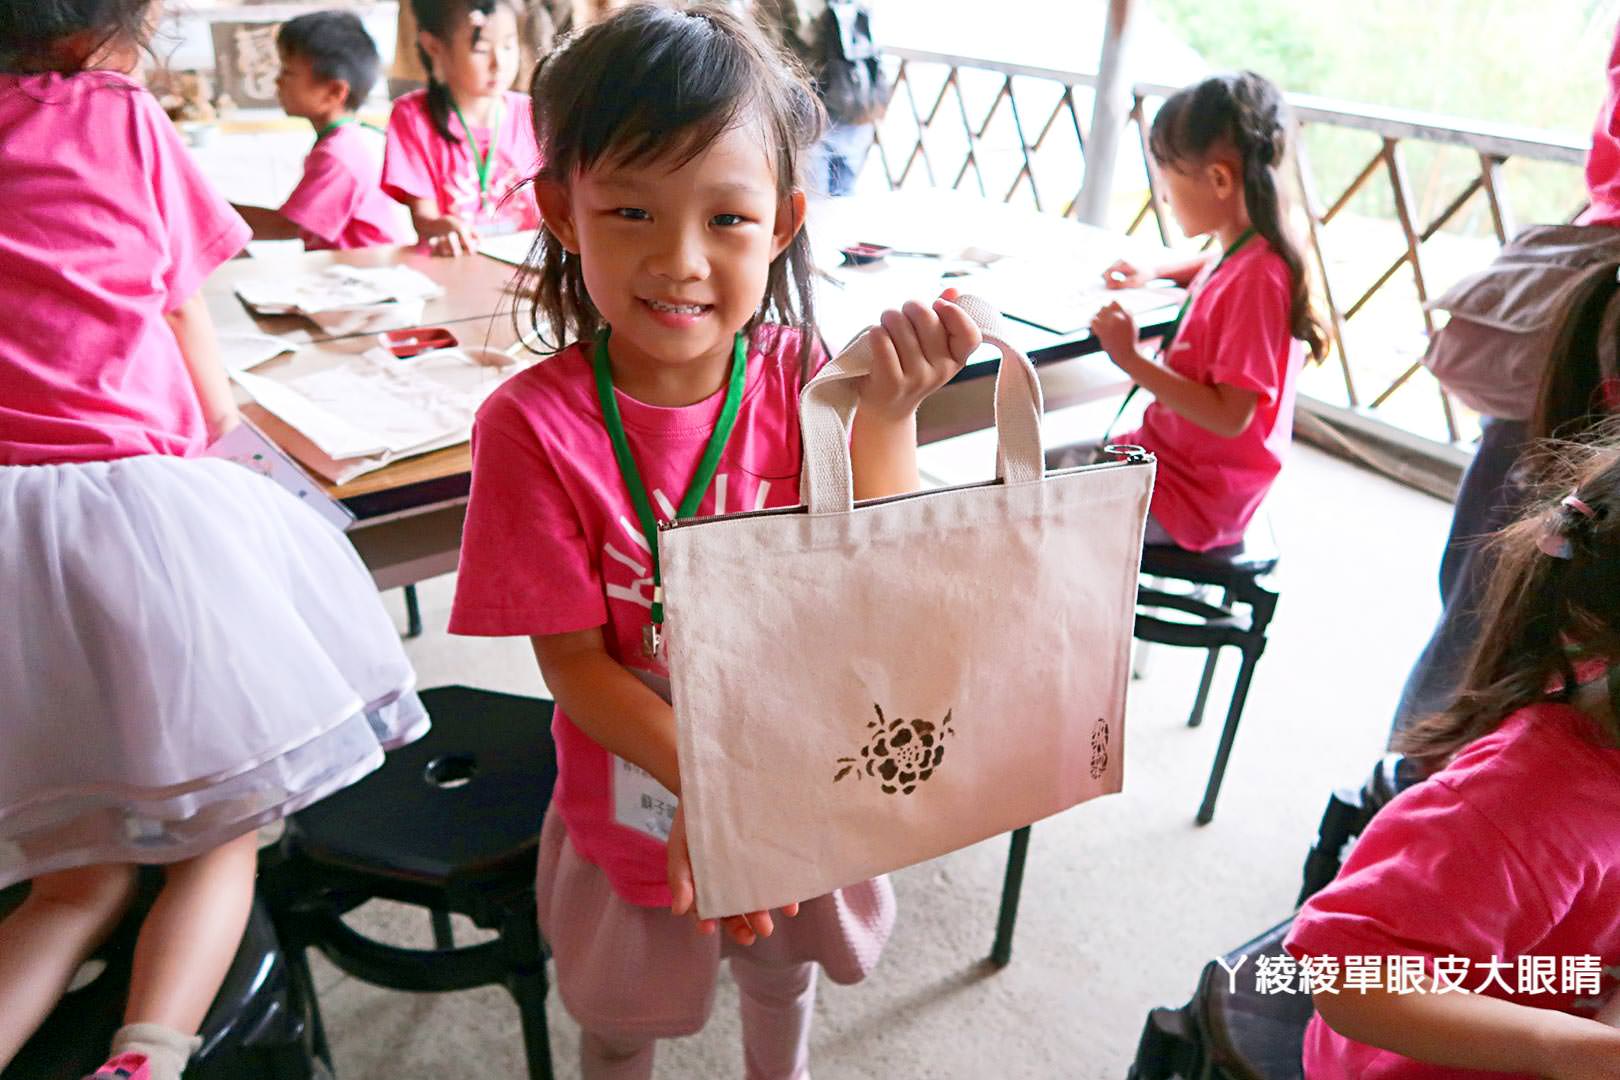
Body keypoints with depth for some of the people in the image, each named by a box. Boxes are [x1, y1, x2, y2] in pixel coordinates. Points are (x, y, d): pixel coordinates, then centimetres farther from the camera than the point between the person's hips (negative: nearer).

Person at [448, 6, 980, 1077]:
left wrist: (887, 413, -34)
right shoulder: (533, 424, -25)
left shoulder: (800, 377, -17)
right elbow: (573, 659, -20)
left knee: (785, 973, 33)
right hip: (640, 801, -2)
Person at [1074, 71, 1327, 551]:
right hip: (1170, 451, 10)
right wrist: (1155, 271, 14)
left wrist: (1132, 360, -26)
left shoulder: (1256, 277, -24)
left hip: (1191, 494, -10)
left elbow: (1231, 416, -27)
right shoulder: (1240, 250, 4)